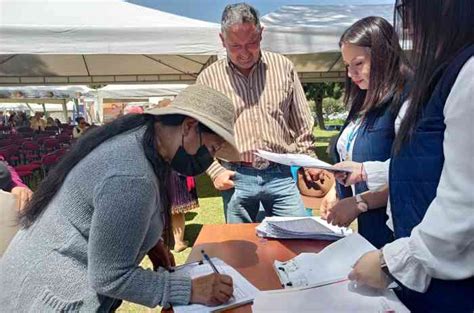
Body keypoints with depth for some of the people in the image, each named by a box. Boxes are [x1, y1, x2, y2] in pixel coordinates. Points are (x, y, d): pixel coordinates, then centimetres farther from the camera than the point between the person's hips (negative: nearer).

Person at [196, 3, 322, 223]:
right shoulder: (208, 78, -2)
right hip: (236, 178, 0)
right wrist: (215, 170, -5)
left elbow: (301, 122, 9)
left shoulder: (283, 67, 2)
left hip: (280, 173, 1)